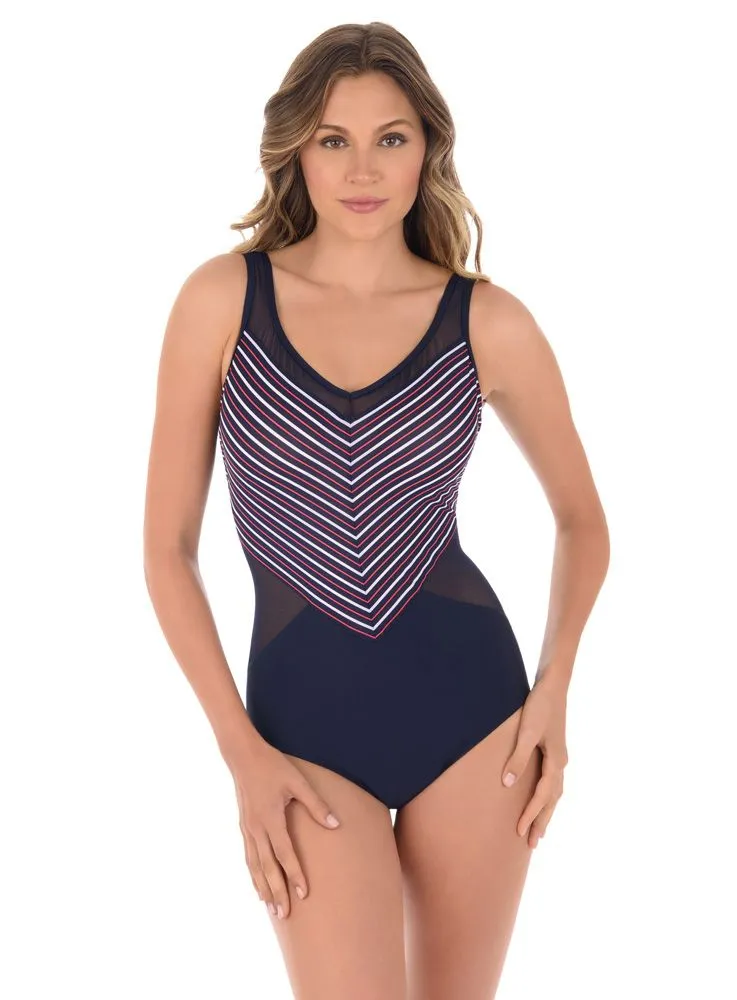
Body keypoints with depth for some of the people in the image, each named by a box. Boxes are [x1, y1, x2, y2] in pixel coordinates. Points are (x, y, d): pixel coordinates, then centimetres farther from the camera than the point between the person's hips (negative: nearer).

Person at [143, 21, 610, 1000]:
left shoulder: (489, 322, -4)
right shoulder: (223, 298, -6)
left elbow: (582, 518, 10)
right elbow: (168, 545, -3)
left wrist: (553, 688, -3)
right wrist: (242, 754, -7)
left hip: (470, 698, 2)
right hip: (306, 720, -1)